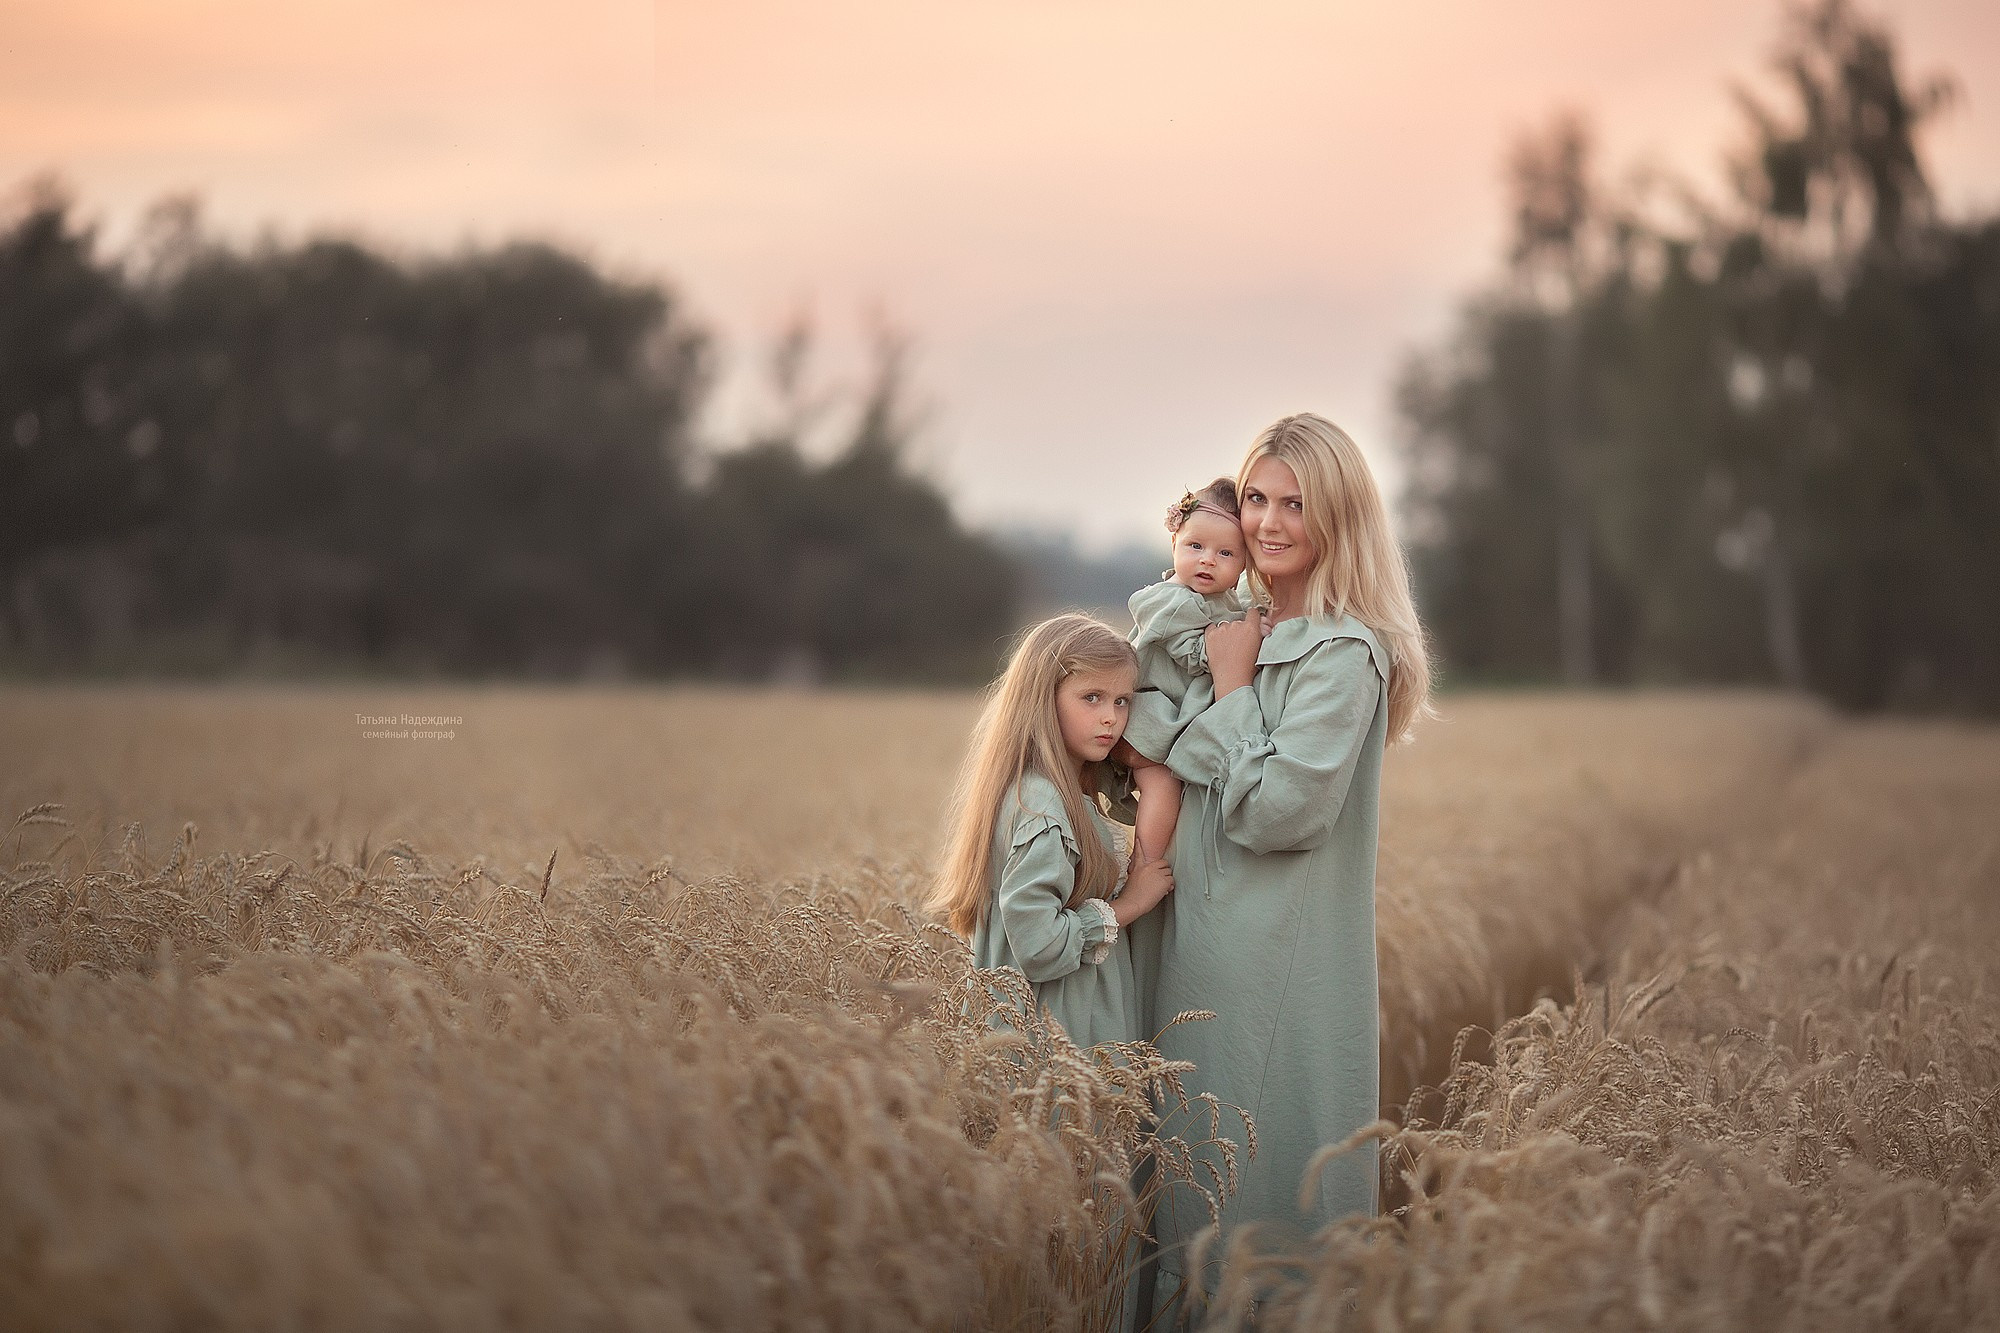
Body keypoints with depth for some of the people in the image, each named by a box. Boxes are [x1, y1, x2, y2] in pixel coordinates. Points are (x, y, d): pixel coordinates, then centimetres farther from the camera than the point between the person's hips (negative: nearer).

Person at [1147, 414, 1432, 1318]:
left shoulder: (1344, 651, -15)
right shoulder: (1245, 630, 11)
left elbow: (1278, 810, -20)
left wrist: (1231, 689, -13)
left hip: (1281, 956, -8)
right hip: (1207, 934, 8)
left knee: (1265, 1163, 0)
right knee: (1199, 1157, 15)